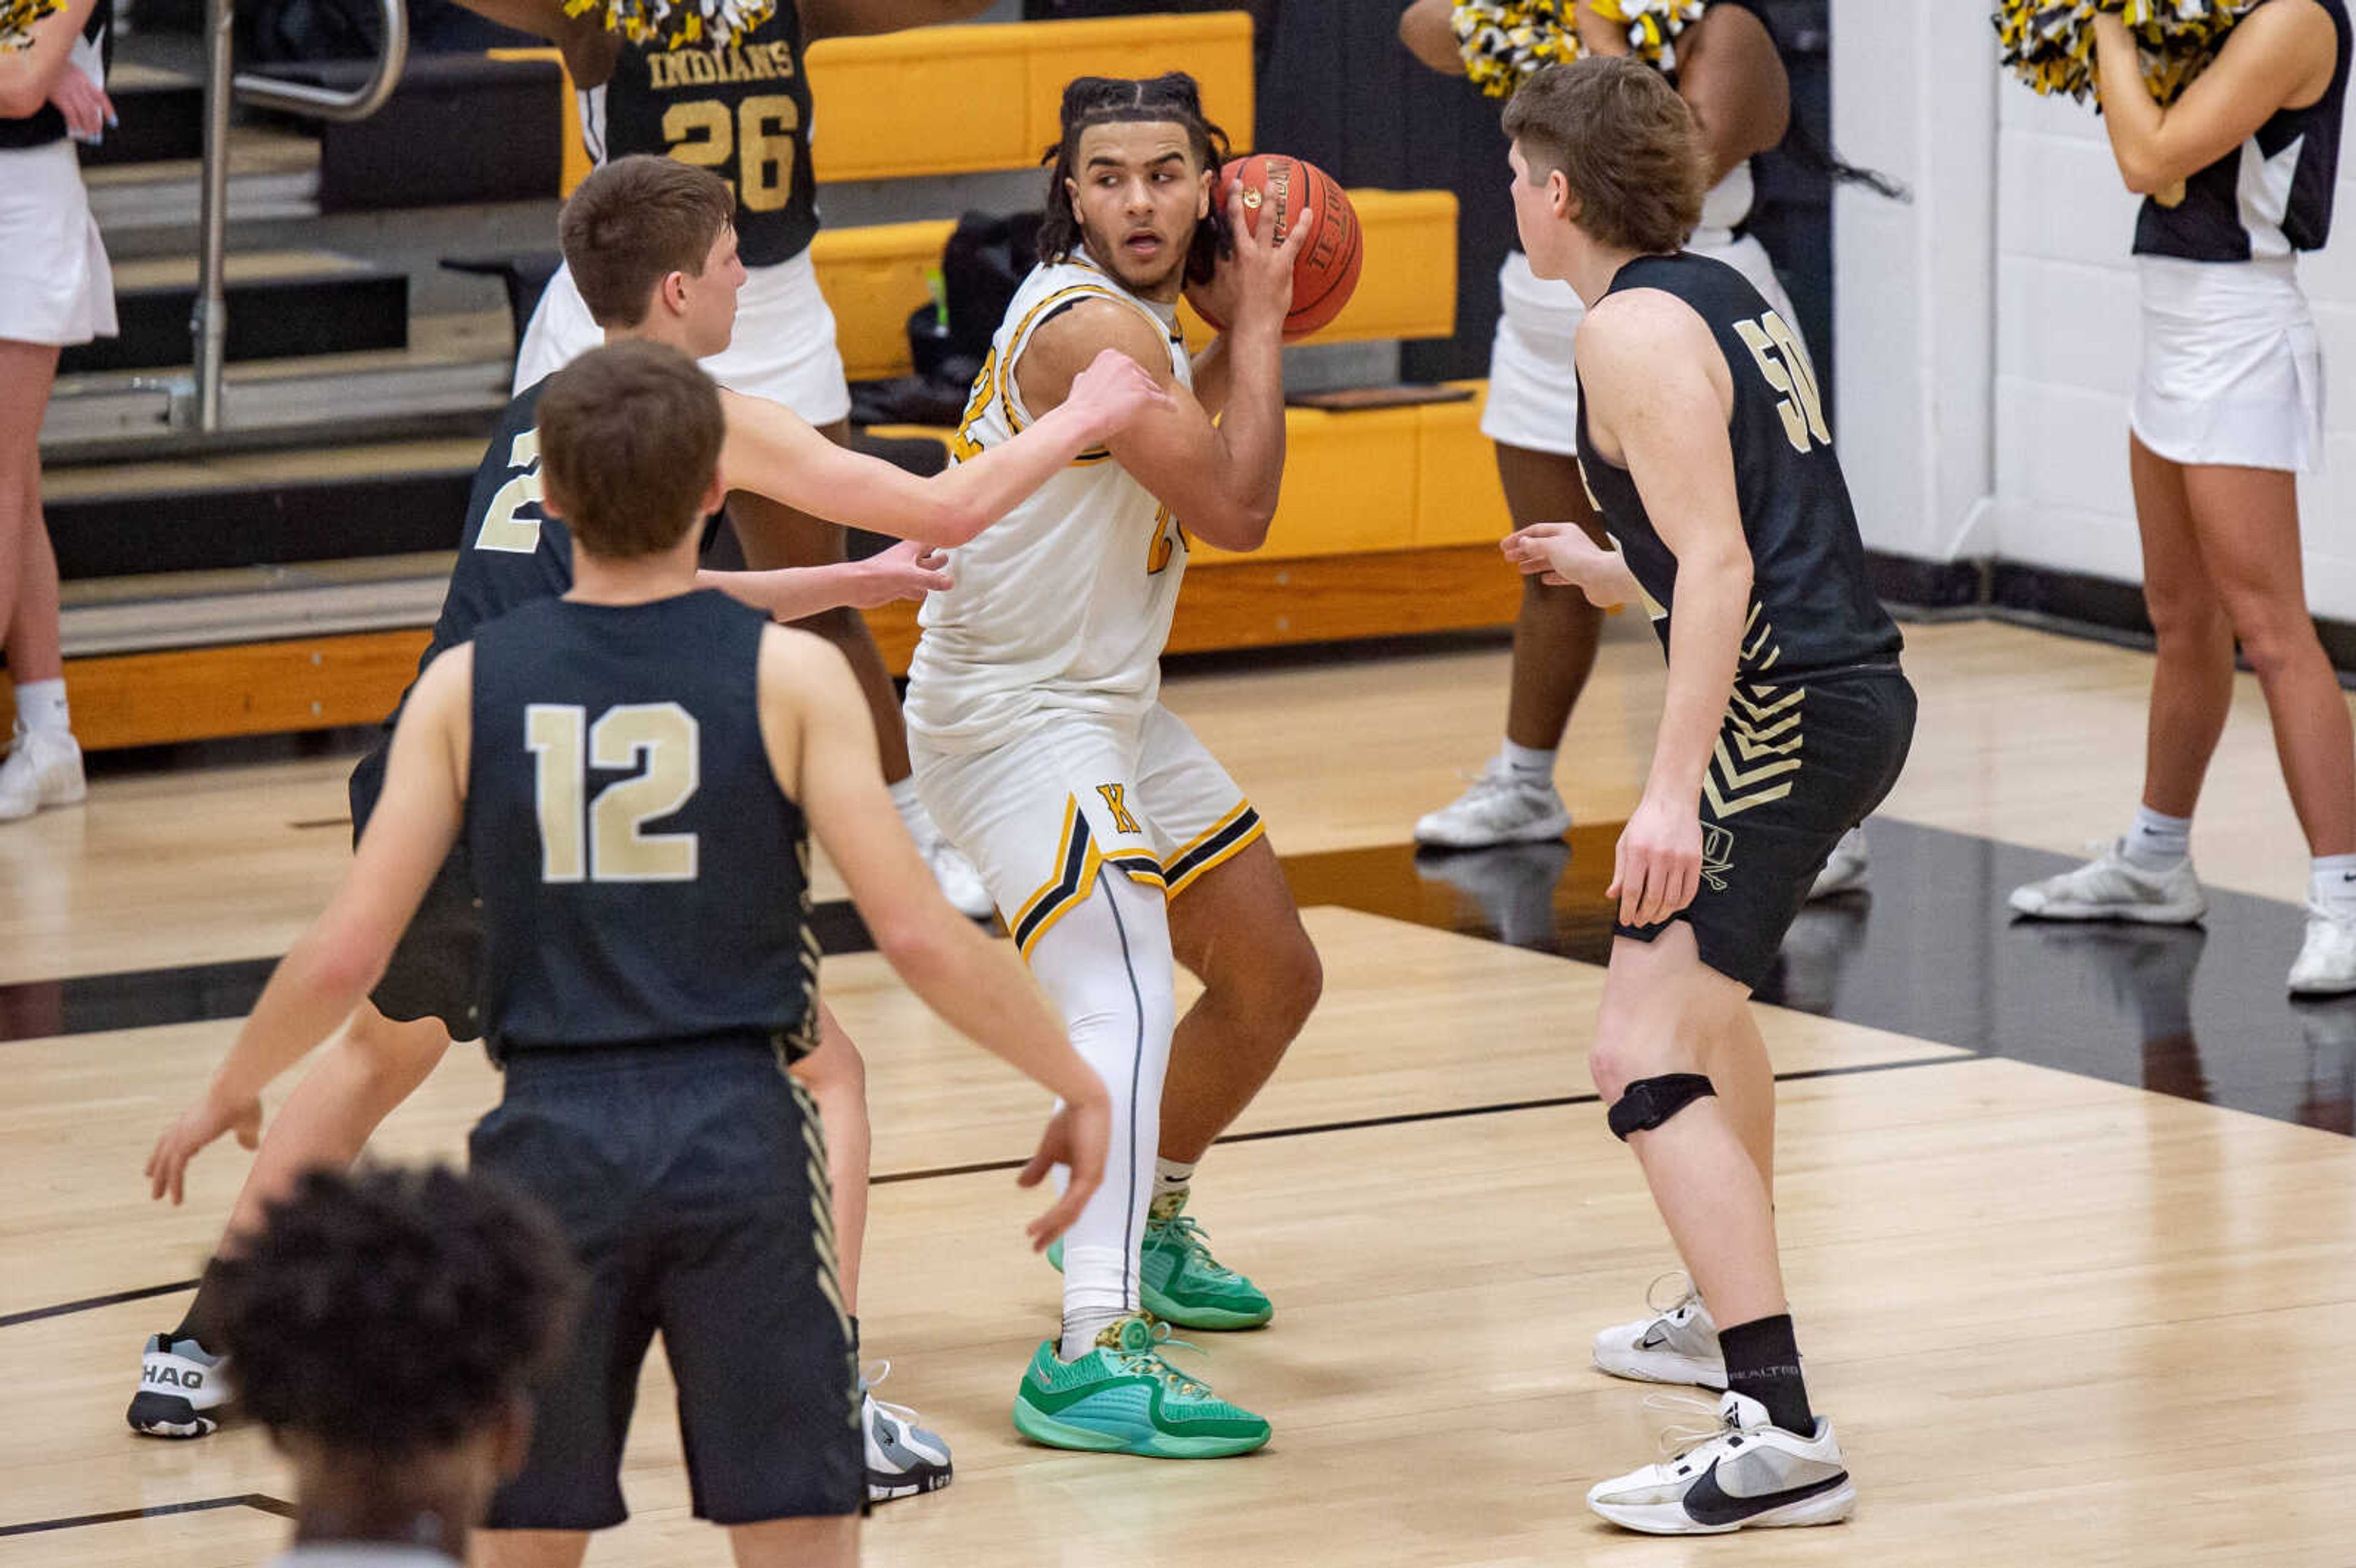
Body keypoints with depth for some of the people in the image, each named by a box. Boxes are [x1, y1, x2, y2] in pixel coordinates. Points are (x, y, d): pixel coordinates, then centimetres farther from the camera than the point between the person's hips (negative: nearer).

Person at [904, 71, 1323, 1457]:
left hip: (1109, 704, 10)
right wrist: (1257, 323, -12)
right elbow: (1236, 510, -21)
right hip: (1014, 714, -10)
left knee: (1274, 977, 22)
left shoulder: (1138, 322, 7)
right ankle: (1093, 1358, -38)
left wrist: (1240, 340, 14)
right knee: (1126, 1000, -28)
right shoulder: (1091, 326, -23)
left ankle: (1147, 1224, 44)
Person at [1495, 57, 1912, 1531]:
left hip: (1784, 702, -11)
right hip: (1853, 688, 11)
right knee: (1703, 981, 33)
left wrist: (1673, 789, -25)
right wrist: (1612, 572, 40)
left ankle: (1782, 1433, -26)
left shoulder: (1634, 327, -10)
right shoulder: (1727, 295, 18)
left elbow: (1720, 565, -20)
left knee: (1644, 1053, -16)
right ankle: (1737, 1318, 49)